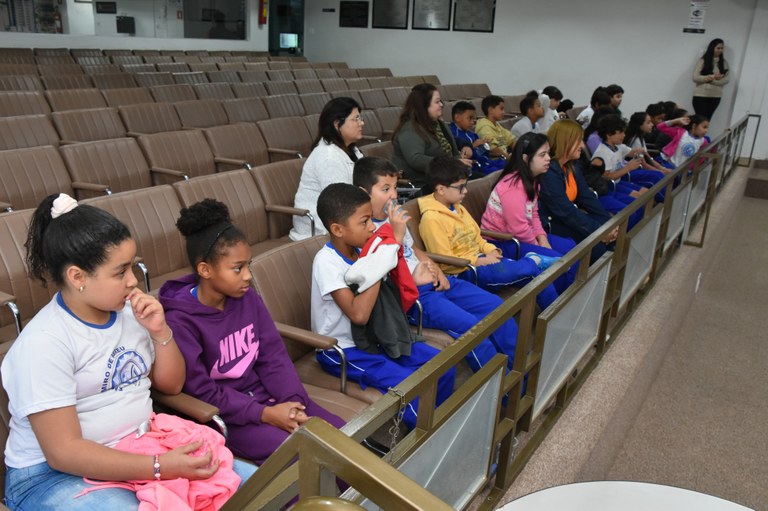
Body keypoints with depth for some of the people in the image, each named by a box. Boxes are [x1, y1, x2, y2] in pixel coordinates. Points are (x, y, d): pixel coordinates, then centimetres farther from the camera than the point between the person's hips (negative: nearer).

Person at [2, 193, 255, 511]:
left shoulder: (127, 311, 0)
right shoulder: (44, 342, -18)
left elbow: (171, 385, 10)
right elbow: (63, 452, -22)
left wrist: (160, 331, -8)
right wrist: (161, 468, -29)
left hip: (139, 451, 6)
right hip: (55, 474, -5)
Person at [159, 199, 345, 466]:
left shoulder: (248, 299, 0)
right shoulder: (180, 321, -16)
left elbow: (274, 356, 2)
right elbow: (201, 392, -16)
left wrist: (293, 403, -14)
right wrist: (266, 414, -21)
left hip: (265, 395, 6)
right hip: (226, 415, -6)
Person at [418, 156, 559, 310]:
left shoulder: (457, 207, 10)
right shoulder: (432, 219, -17)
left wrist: (490, 250, -2)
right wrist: (481, 261, -18)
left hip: (480, 259, 9)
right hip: (465, 272, -8)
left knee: (536, 272, -8)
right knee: (529, 269, -26)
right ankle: (533, 261, 6)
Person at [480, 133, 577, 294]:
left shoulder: (531, 180, 5)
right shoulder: (514, 186, -26)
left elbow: (534, 215, 8)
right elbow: (519, 228, -26)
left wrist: (544, 242, -5)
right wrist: (539, 247, -10)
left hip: (522, 235, 10)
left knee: (570, 247, 8)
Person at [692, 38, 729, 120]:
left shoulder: (724, 63, 8)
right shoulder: (702, 61, -1)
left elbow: (726, 79, -2)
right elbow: (695, 78, -9)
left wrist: (709, 79, -15)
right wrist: (713, 77, -18)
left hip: (715, 96, 3)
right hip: (700, 95, -3)